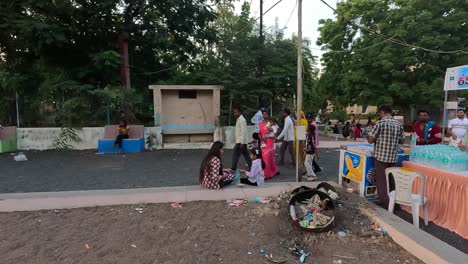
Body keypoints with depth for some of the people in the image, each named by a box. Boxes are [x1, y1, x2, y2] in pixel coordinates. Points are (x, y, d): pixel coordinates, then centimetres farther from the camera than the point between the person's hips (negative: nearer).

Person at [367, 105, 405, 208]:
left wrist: (368, 136, 8)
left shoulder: (381, 123, -12)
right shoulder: (398, 124, 6)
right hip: (393, 157, 6)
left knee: (381, 181, 3)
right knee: (391, 181, 16)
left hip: (381, 157, -5)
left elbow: (370, 140, -13)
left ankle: (386, 205, 5)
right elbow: (402, 141, 13)